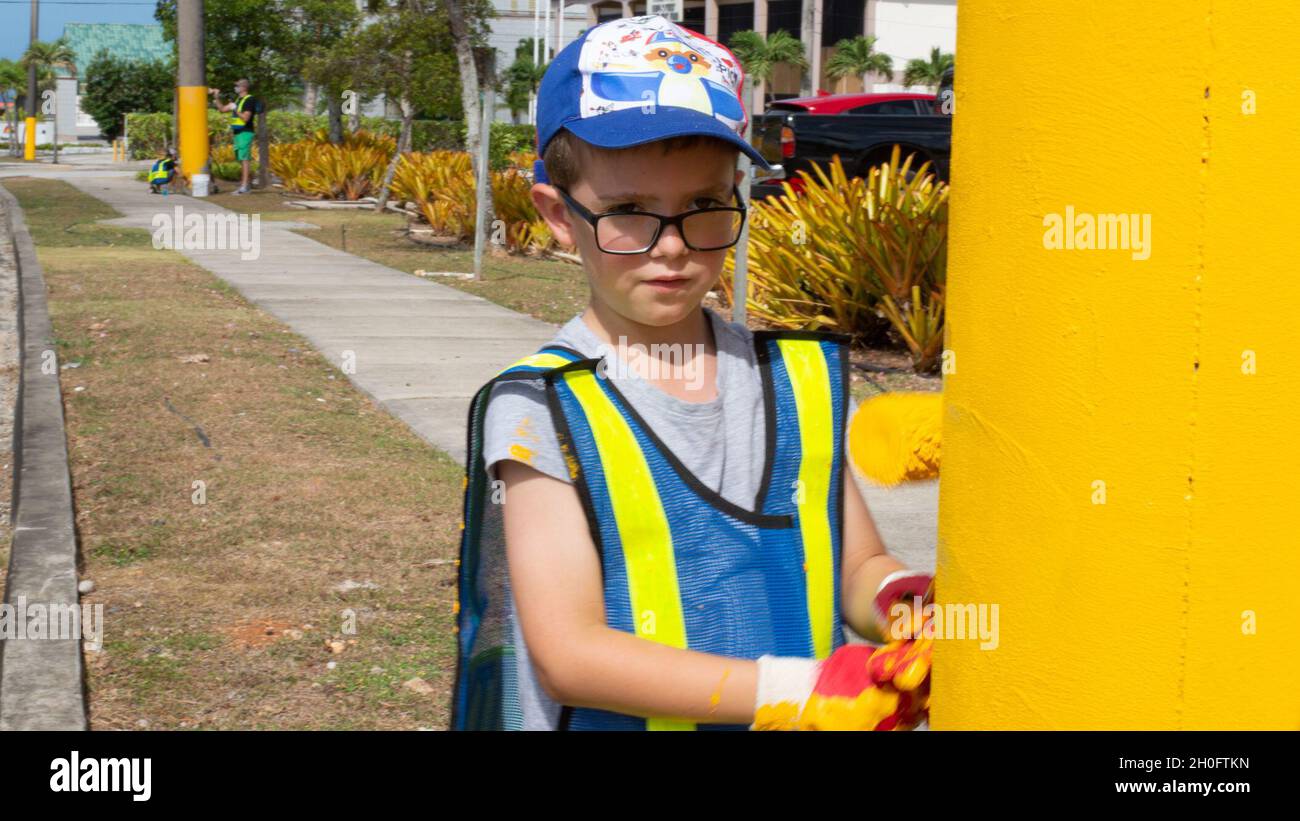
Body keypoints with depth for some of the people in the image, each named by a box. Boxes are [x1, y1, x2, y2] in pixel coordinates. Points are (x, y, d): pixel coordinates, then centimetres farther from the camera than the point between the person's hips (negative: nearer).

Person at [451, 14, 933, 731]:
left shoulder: (803, 378, 7)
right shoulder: (541, 410, -6)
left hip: (823, 713, 5)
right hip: (616, 717, -5)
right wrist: (797, 691, -17)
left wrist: (898, 602, -7)